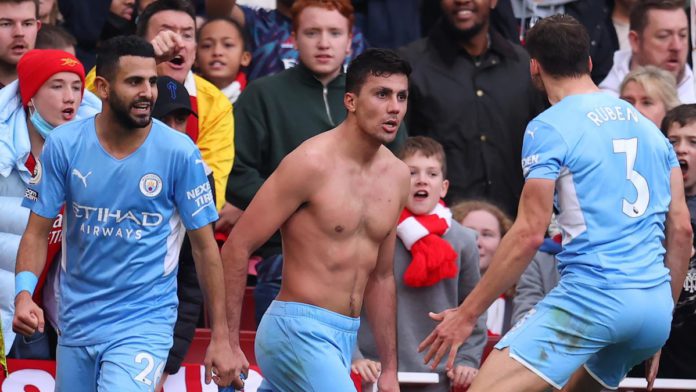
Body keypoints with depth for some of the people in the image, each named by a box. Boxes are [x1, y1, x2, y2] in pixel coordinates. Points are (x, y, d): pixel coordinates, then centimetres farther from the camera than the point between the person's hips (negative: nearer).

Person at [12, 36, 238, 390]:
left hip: (145, 323, -3)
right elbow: (38, 231, 0)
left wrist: (220, 338, -3)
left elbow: (204, 245, -3)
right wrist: (24, 294, -19)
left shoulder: (179, 153, -10)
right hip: (77, 321, 3)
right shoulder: (63, 145, -5)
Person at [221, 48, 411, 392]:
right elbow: (237, 246, -12)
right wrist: (227, 343, -15)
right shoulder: (312, 163, -13)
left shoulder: (396, 176, 10)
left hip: (346, 337, 8)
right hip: (300, 329, -8)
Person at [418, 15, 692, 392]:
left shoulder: (549, 128, -3)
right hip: (654, 305, 8)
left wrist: (466, 314, -5)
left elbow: (529, 234, -9)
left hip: (592, 295, -7)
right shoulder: (647, 125, 17)